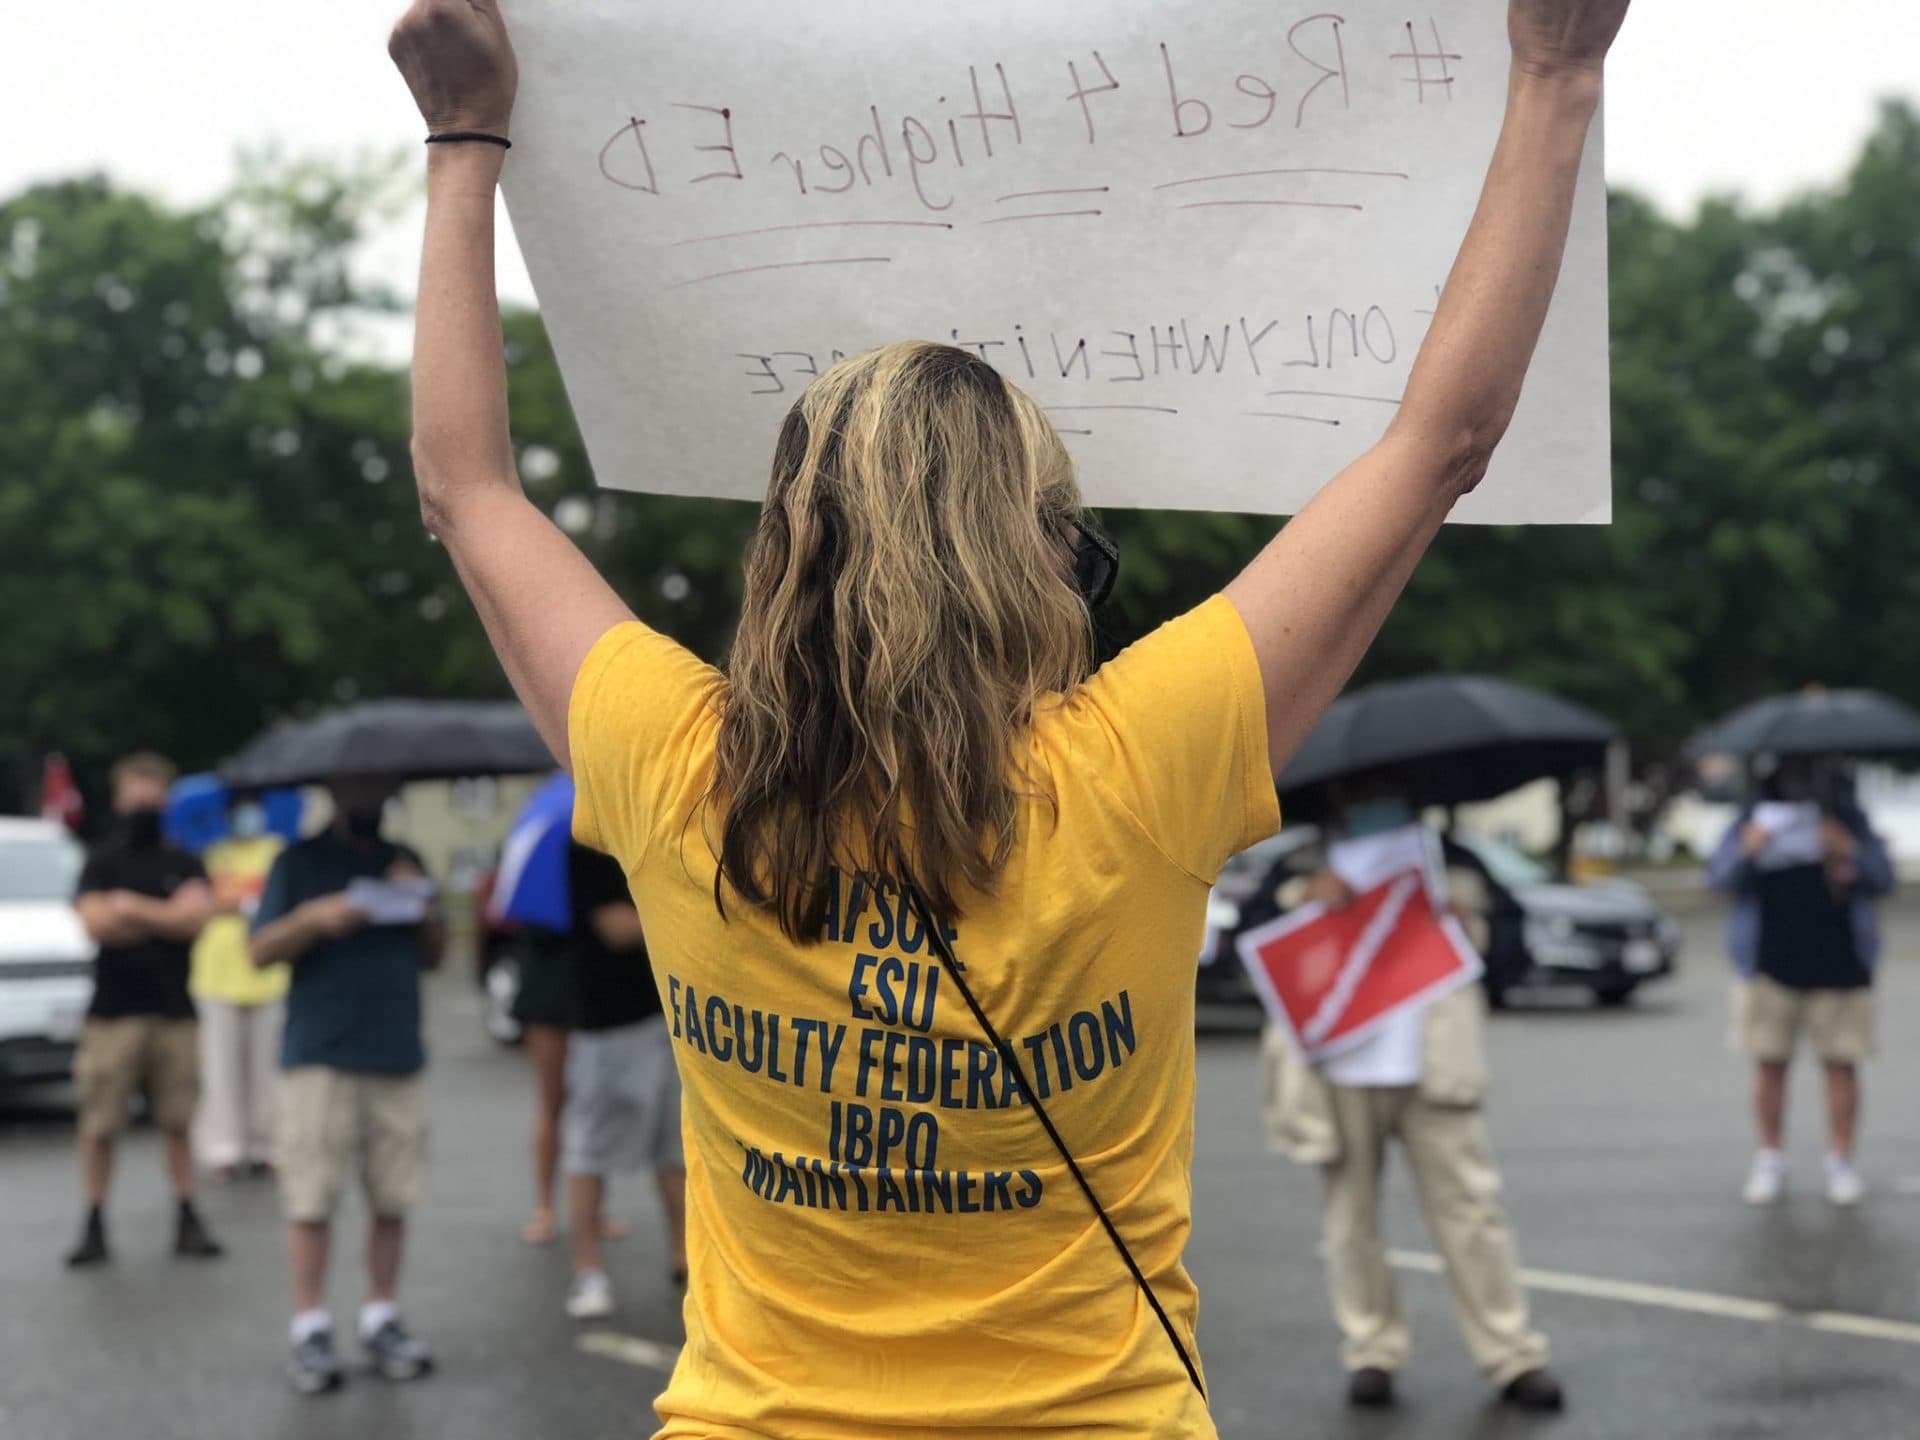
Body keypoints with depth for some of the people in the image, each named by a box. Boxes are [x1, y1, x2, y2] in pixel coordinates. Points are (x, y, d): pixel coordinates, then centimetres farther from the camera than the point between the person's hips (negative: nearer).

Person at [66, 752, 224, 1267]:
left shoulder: (184, 865, 10)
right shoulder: (103, 864, 7)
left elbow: (198, 914, -6)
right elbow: (96, 924, -8)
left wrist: (132, 906, -9)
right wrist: (167, 918, -4)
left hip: (174, 1014, 1)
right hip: (113, 1012, -1)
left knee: (178, 1123, 1)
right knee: (99, 1125, -3)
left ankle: (187, 1222, 7)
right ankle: (94, 1225, 5)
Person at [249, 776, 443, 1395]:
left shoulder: (403, 862, 15)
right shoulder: (301, 862, 3)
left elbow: (432, 956, 15)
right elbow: (261, 950, -2)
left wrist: (421, 906, -4)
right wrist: (315, 918, -18)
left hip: (397, 1055, 4)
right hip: (319, 1058, -4)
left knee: (392, 1198, 5)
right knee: (312, 1198, -3)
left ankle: (381, 1320, 14)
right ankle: (310, 1329, 3)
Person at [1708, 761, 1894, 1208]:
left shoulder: (1846, 815, 9)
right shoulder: (1755, 815, 8)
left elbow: (1883, 878, 5)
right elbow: (1719, 876, 1)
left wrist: (1850, 853, -13)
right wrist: (1746, 850, -19)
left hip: (1837, 965, 0)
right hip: (1770, 966, 0)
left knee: (1841, 1064, 0)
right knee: (1770, 1064, 1)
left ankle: (1841, 1162, 9)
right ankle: (1770, 1161, 12)